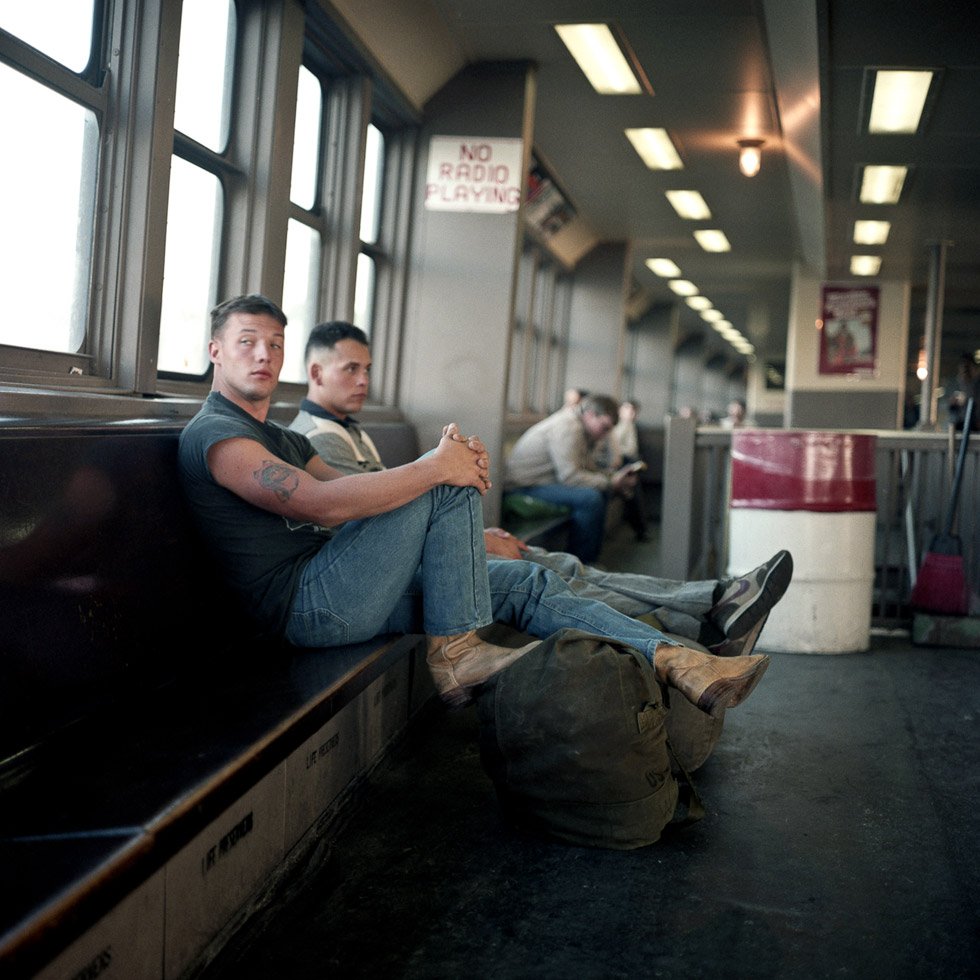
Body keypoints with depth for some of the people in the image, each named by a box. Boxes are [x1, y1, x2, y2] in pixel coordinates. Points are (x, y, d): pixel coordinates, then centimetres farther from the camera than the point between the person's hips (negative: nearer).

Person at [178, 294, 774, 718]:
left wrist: (452, 463, -4)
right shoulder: (214, 434, -8)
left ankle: (681, 665, -7)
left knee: (526, 582, 0)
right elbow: (322, 503, -22)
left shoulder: (283, 439, 25)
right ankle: (455, 653, -14)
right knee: (449, 484, -19)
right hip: (306, 603, -9)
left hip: (341, 592, 9)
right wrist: (435, 469, -17)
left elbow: (355, 497, 15)